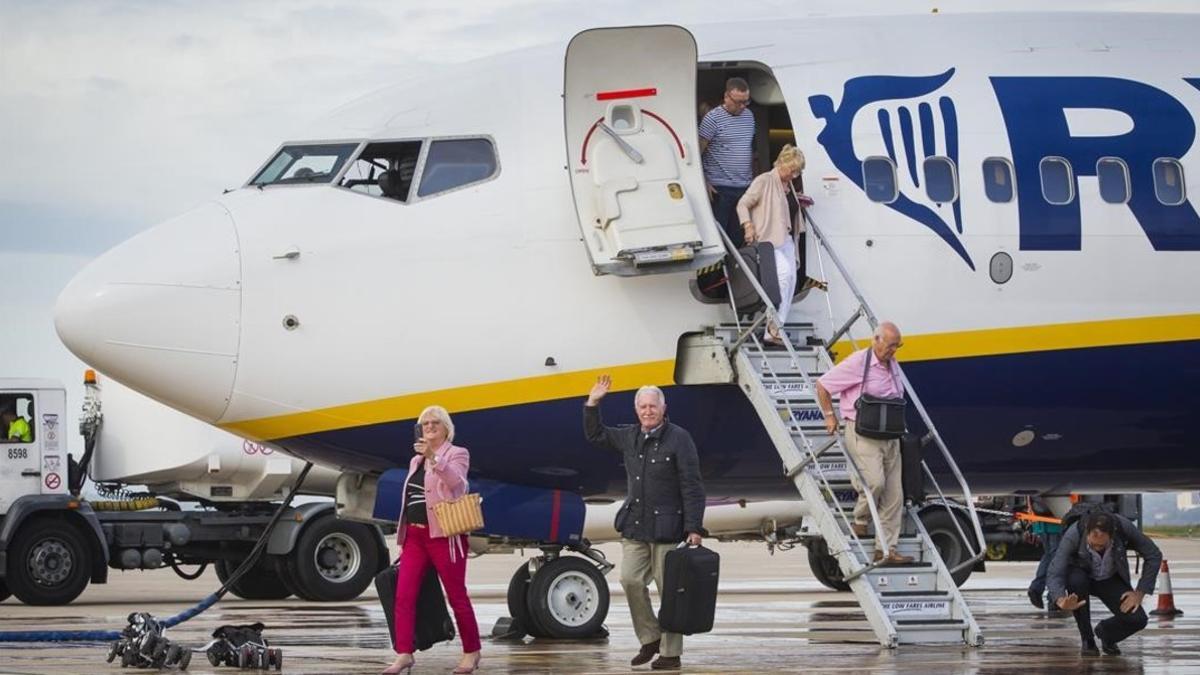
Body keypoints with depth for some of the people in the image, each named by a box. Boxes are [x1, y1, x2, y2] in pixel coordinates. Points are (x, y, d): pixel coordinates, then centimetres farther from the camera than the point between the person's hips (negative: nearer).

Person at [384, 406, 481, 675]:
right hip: (414, 535, 6)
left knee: (457, 596, 0)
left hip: (444, 535, -6)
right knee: (403, 595, -5)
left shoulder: (457, 454, -1)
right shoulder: (416, 461, 18)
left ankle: (471, 652, 12)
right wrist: (404, 533, 17)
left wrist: (433, 456, -38)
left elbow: (455, 480, -22)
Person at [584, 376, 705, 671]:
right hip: (635, 525, 6)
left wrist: (694, 529, -15)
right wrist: (592, 403, 18)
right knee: (631, 580, -4)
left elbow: (692, 488, -10)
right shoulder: (629, 437, 11)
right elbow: (595, 436, 30)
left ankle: (671, 653, 4)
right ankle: (650, 638, 13)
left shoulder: (679, 438, -8)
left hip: (668, 528, -6)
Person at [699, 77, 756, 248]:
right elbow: (697, 153, -9)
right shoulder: (712, 118, -8)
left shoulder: (749, 116, 13)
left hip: (744, 188, 6)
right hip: (720, 189, -6)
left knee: (738, 237, 8)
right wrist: (704, 183, -15)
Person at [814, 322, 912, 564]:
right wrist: (830, 416, -1)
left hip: (889, 436, 7)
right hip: (863, 433, -7)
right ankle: (860, 521, 4)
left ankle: (885, 550, 3)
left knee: (894, 495, 1)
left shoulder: (892, 366, 14)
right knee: (875, 481, -25)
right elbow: (822, 385, -4)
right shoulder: (858, 363, -9)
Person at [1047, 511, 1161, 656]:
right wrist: (1061, 601, -59)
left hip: (1111, 579, 1)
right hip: (1082, 575, -1)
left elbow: (1154, 556, -16)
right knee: (1077, 581, -39)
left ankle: (1105, 630, 13)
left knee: (1137, 620, -23)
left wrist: (1140, 593, -19)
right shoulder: (1072, 535, -34)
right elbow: (1054, 574, -39)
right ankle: (1087, 640, -17)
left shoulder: (1124, 527, -31)